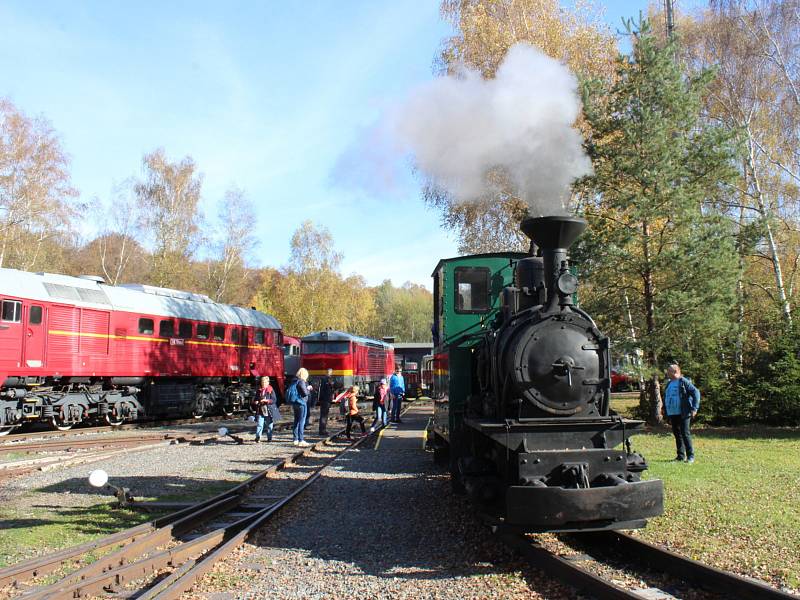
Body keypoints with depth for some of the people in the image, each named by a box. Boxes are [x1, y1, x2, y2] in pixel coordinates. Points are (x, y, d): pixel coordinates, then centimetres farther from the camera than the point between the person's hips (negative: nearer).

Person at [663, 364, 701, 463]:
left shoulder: (684, 382, -7)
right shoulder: (669, 384, 16)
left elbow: (696, 393, -12)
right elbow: (666, 398, 28)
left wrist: (694, 408, -17)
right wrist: (665, 409, 23)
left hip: (683, 414, -8)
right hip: (672, 414, 8)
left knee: (685, 434, -7)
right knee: (677, 434, 10)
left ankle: (690, 456, 1)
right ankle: (680, 456, 17)